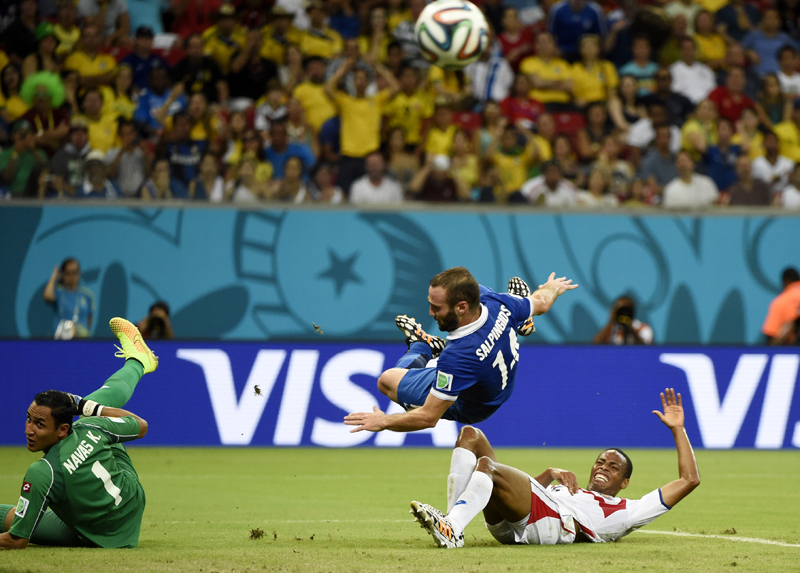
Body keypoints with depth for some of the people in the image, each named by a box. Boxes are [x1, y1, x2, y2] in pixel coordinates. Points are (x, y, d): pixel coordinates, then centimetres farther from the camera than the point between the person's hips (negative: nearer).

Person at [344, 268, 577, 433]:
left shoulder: (456, 358, -48)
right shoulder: (495, 302, -30)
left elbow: (429, 417, -40)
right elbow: (541, 303, -7)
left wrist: (384, 422, -28)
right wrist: (552, 289, 17)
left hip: (466, 408, -6)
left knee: (387, 380, 12)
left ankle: (420, 347, 40)